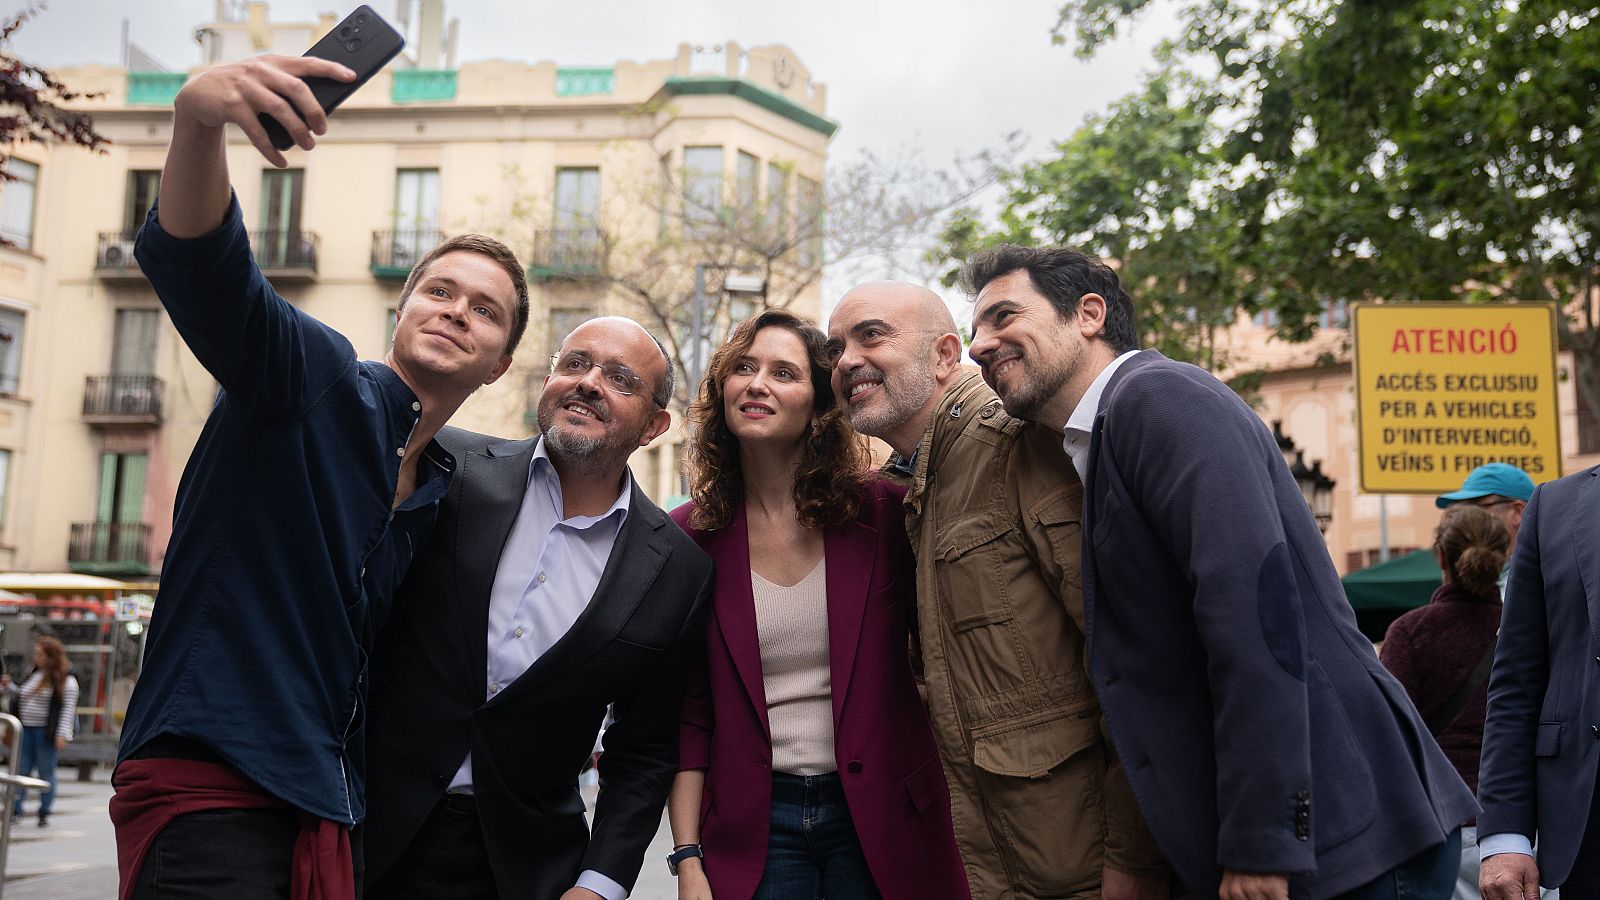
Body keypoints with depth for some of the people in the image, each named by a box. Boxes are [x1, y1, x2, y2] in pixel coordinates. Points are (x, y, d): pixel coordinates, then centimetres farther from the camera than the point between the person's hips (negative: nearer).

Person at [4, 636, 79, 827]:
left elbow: (68, 709, -12)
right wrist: (8, 687, 13)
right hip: (26, 729, 6)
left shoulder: (66, 680, -7)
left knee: (46, 772, 2)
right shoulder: (32, 674, 14)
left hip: (46, 732, -6)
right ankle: (16, 809, 11)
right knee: (21, 770, 5)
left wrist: (63, 734, -18)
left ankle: (44, 813, 11)